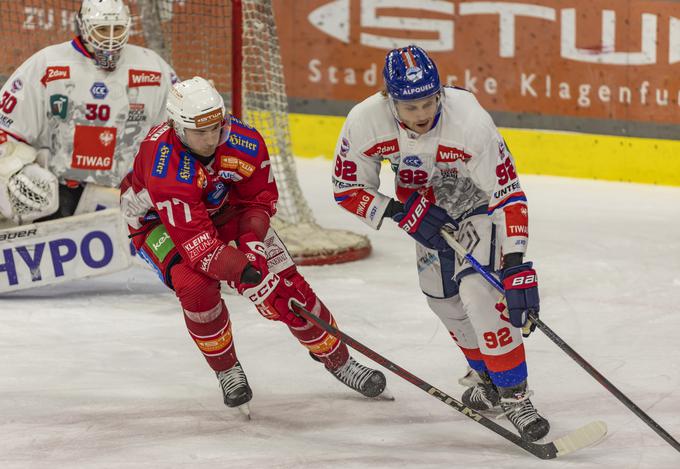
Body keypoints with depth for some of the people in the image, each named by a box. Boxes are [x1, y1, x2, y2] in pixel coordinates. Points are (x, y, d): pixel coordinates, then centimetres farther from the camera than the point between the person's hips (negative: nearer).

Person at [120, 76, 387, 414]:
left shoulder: (245, 142, -26)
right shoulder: (164, 167, -40)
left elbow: (261, 198, -9)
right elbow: (196, 241, -42)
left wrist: (251, 243, -26)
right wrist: (244, 273, -50)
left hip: (223, 209, 4)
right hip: (158, 221, -4)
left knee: (285, 283, -4)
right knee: (196, 285, -30)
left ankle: (336, 358, 15)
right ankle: (227, 370, -5)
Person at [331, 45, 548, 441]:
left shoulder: (470, 121, -38)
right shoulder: (365, 122, -28)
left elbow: (508, 195, -34)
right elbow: (349, 188, -12)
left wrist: (516, 266, -40)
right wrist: (401, 213, -26)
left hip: (478, 198, -4)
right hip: (425, 201, 4)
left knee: (478, 290, -20)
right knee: (444, 298, 8)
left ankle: (514, 395, -11)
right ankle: (489, 379, 31)